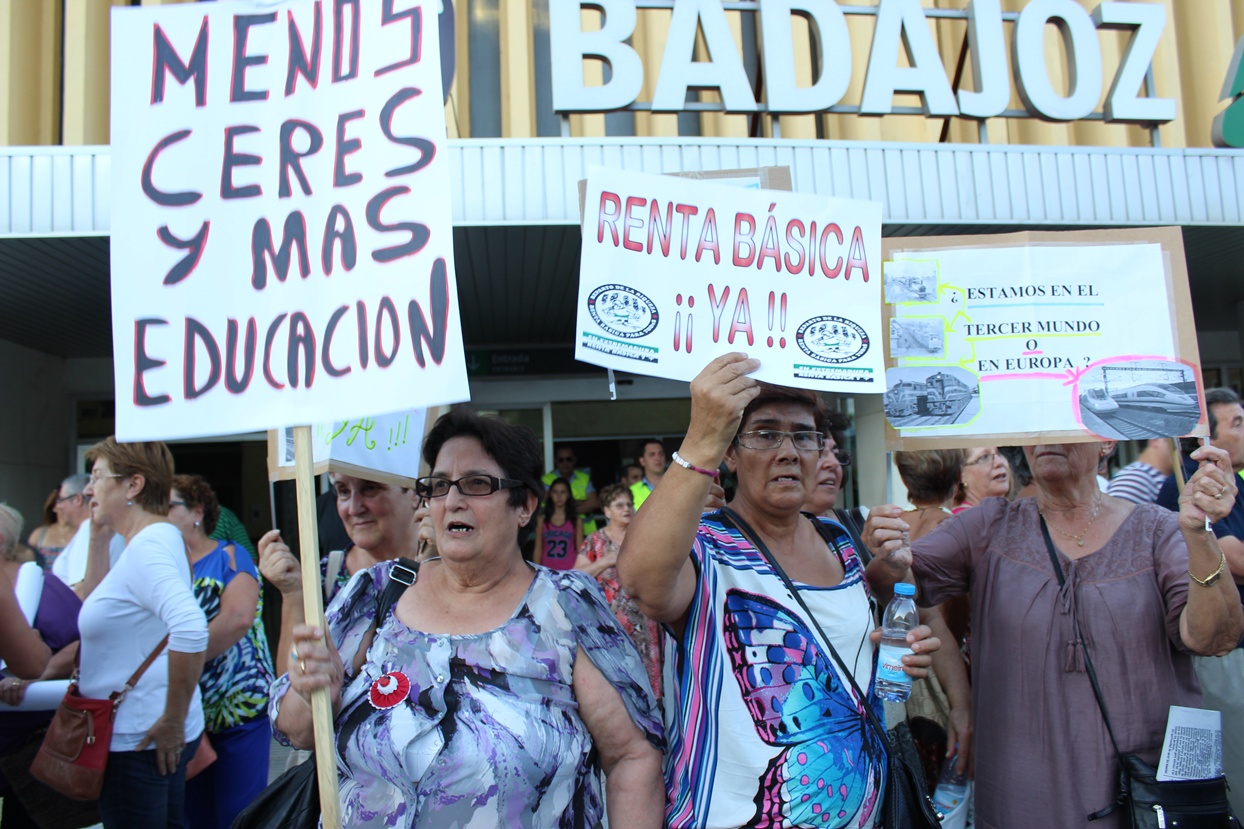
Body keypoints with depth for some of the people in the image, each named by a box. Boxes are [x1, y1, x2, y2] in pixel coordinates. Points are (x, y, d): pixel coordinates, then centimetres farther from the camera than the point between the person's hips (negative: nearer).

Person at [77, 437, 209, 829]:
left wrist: (174, 722, -26)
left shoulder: (147, 546, -21)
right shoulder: (154, 539, 10)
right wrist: (98, 539, 13)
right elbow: (99, 608, 25)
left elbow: (190, 629, -36)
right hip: (138, 735, 10)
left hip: (138, 741, -10)